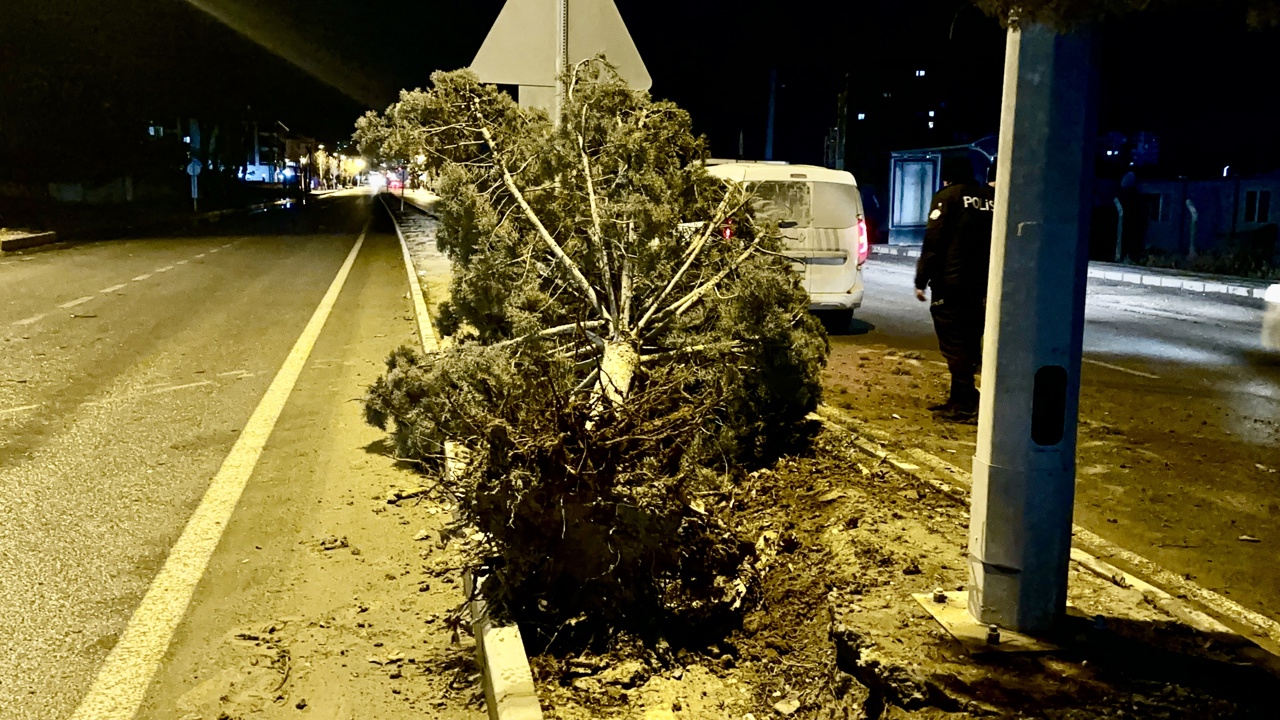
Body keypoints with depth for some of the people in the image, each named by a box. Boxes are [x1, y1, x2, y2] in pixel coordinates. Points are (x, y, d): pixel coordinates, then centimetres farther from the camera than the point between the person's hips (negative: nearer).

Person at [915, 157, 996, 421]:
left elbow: (933, 242, -11)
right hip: (982, 285, 7)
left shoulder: (947, 196, -4)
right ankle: (960, 399, 18)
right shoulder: (991, 198, 14)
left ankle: (964, 404, -7)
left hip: (951, 283, -7)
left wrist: (921, 280, -9)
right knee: (970, 341, 13)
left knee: (954, 343, -4)